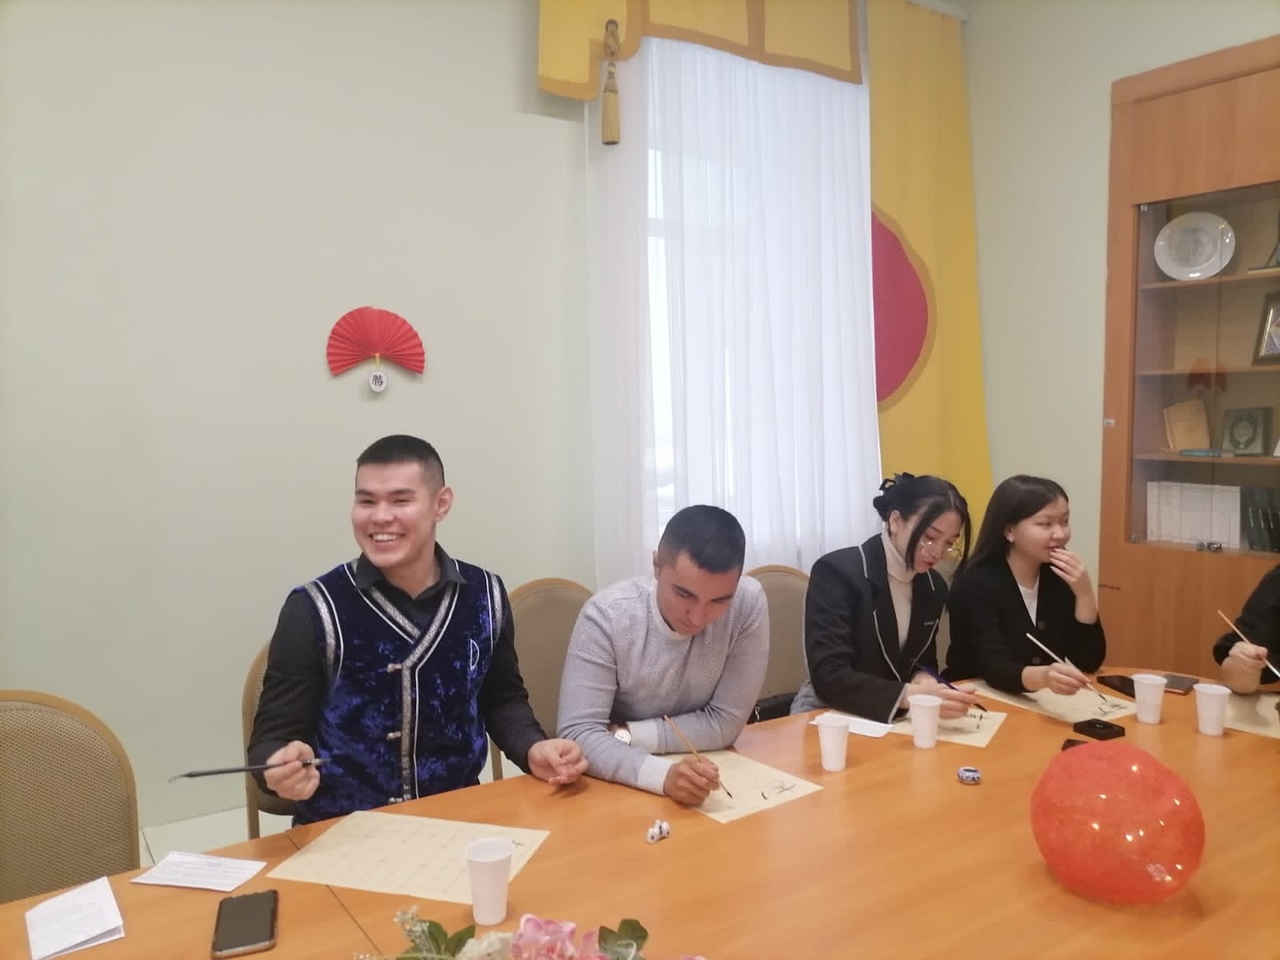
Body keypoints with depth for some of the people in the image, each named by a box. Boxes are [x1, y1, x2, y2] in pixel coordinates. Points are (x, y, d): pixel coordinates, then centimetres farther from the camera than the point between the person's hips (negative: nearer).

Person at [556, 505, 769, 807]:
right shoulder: (606, 616, -20)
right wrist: (663, 774, -38)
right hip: (620, 783, -1)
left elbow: (725, 723, -13)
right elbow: (578, 734, -23)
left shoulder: (749, 604, -17)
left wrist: (623, 735, -18)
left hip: (711, 772, 2)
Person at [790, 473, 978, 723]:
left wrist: (924, 678, -8)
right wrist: (909, 695, -36)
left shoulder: (934, 586, 4)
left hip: (893, 719, 7)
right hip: (831, 715, -6)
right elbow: (828, 677, -25)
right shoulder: (837, 571, -17)